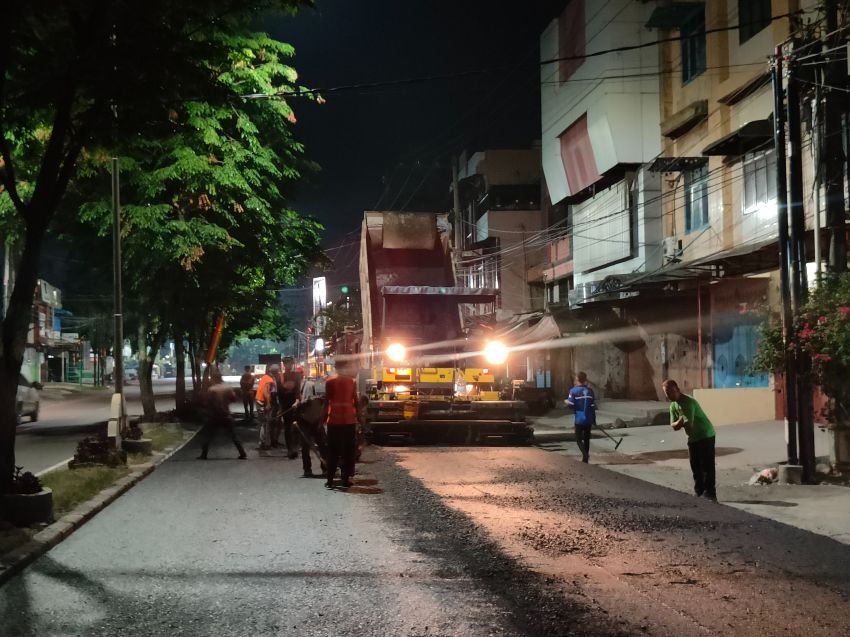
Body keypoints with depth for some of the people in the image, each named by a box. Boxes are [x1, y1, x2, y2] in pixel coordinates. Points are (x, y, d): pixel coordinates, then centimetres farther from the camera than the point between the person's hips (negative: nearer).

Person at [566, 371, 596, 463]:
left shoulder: (574, 391, -10)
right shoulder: (590, 391, 3)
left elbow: (570, 405, -13)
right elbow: (593, 406, 4)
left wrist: (567, 401, 11)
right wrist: (594, 420, 13)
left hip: (579, 419, -4)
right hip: (589, 419, 4)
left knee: (579, 439, 2)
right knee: (586, 438, 16)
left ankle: (585, 455, -21)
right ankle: (586, 458, 22)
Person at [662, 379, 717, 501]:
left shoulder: (688, 402, -24)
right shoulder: (673, 406, 3)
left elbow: (689, 424, -29)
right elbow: (674, 426, 1)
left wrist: (679, 423, -8)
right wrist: (681, 422, -19)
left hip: (706, 435, -9)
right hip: (693, 438, 9)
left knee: (707, 466, -10)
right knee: (695, 467, 9)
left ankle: (709, 493, -9)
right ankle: (699, 492, 15)